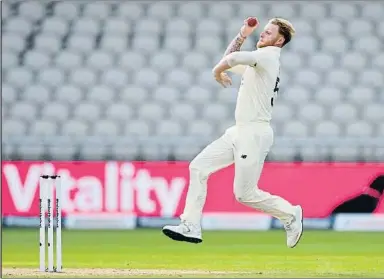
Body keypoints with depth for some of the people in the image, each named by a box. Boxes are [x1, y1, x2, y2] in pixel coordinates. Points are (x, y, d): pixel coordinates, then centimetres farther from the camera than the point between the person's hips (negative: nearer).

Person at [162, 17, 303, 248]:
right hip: (240, 132, 10)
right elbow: (230, 61, 30)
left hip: (254, 134, -10)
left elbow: (233, 58, -28)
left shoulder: (268, 56, -12)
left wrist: (218, 71, -8)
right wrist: (242, 36, 20)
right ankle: (191, 227, 0)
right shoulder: (259, 61, 18)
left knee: (245, 194, -5)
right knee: (199, 167, 1)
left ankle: (290, 214, 16)